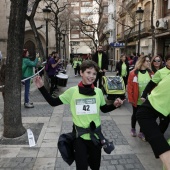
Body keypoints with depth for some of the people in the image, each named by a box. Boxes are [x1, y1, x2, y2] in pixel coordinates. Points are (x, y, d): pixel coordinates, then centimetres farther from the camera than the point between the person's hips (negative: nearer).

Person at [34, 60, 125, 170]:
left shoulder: (98, 92, -3)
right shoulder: (72, 91, -9)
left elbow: (104, 109, 12)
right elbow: (53, 102, -3)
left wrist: (115, 105, -6)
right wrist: (41, 87, -11)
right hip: (79, 136, -3)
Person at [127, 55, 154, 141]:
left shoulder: (151, 73, -2)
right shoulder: (133, 73, -13)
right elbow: (130, 87, -11)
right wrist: (130, 99, -12)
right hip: (137, 100, -3)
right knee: (135, 115, 16)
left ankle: (141, 132, 27)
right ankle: (133, 129, 39)